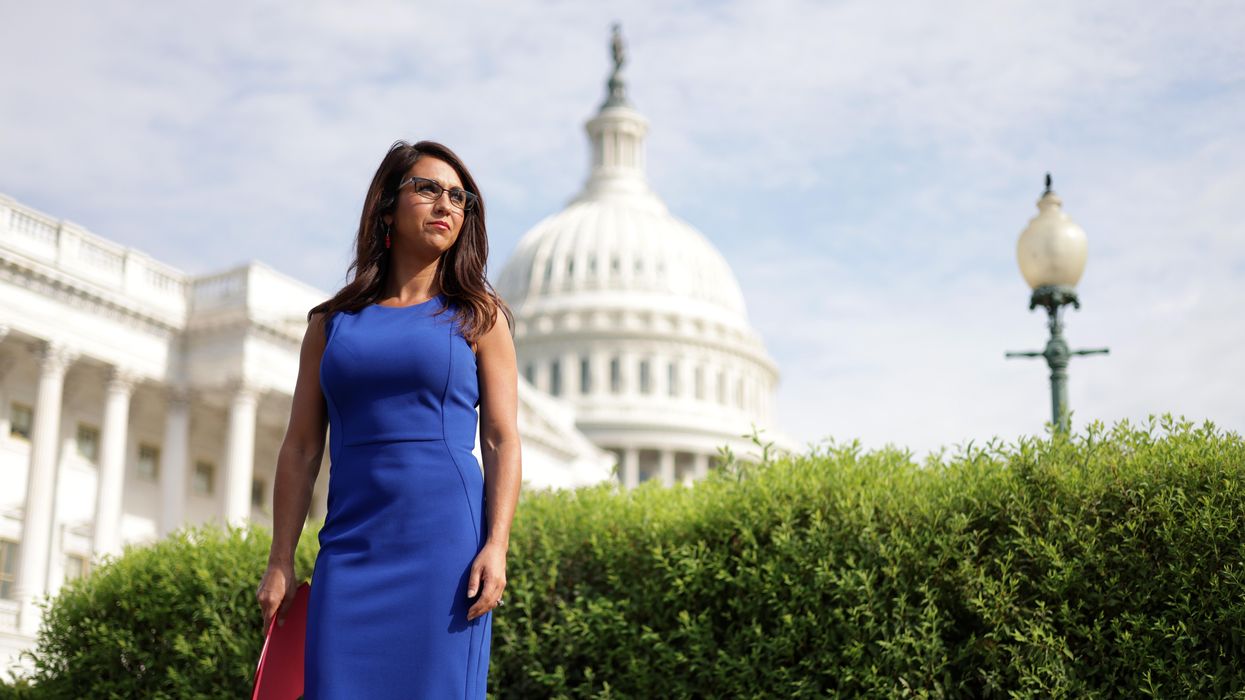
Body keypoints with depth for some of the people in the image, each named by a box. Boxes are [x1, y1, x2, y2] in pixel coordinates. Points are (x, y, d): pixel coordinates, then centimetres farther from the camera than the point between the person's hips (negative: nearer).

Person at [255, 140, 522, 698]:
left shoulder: (477, 317, 8)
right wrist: (280, 563, 8)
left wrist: (496, 547, -10)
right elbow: (300, 449, 13)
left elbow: (502, 441, 2)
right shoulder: (331, 323, 13)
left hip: (445, 541, -2)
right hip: (351, 548, 2)